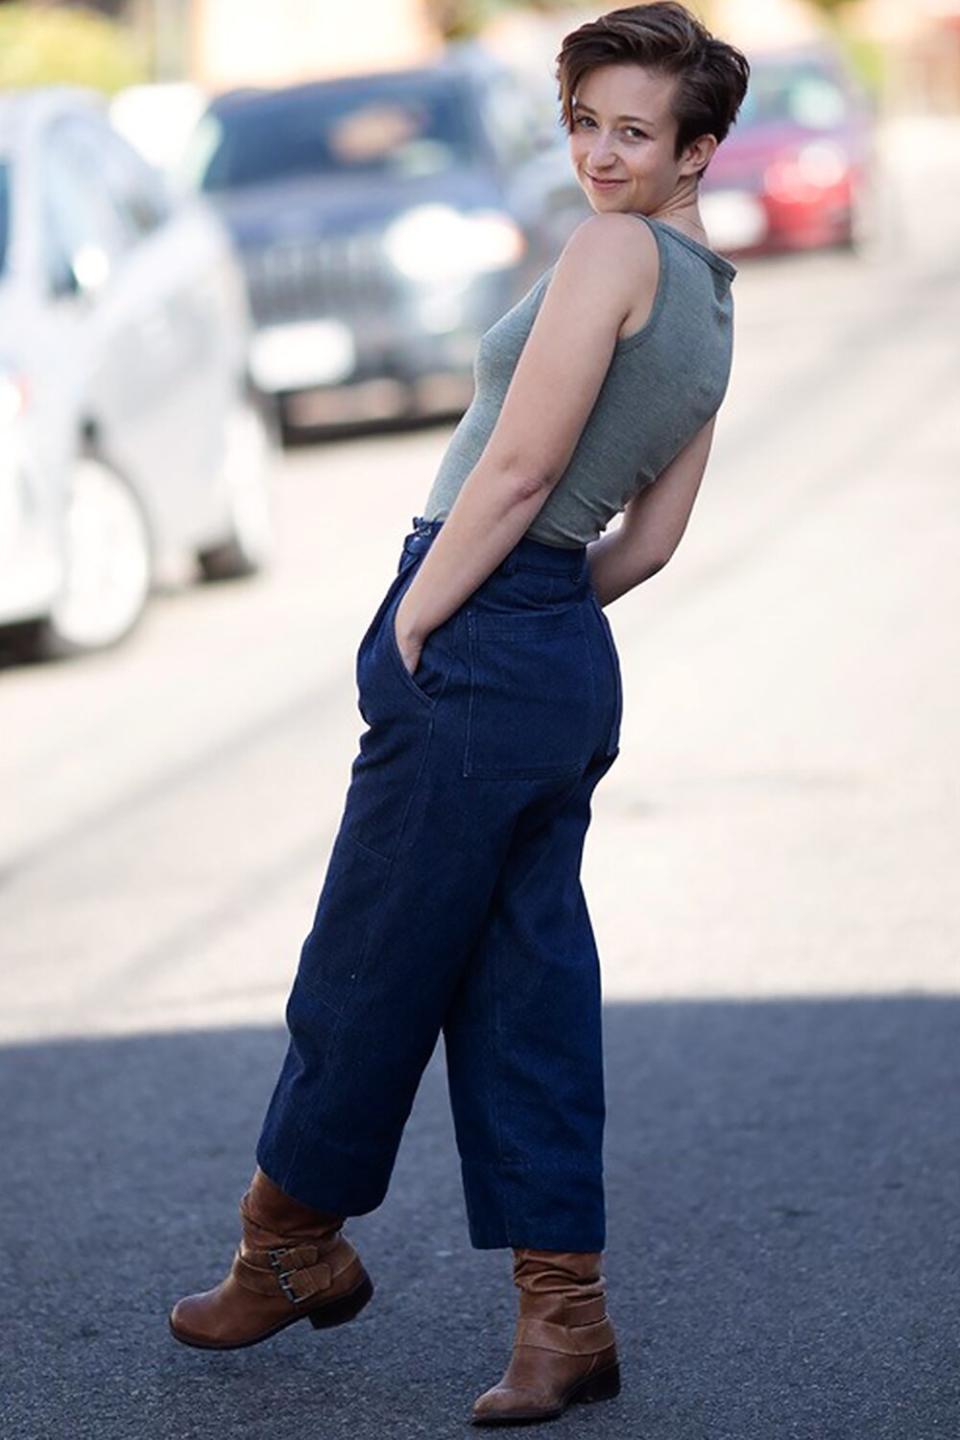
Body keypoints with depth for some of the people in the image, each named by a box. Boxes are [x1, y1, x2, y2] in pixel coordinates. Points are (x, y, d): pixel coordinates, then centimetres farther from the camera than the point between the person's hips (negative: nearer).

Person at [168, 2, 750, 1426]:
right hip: (574, 666, 9)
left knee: (366, 966, 6)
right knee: (524, 991, 9)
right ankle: (563, 1313, 8)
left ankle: (292, 1242, 22)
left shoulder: (613, 251, -11)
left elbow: (519, 466, -16)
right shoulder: (714, 311, 16)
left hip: (480, 653, -9)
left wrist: (411, 627, -10)